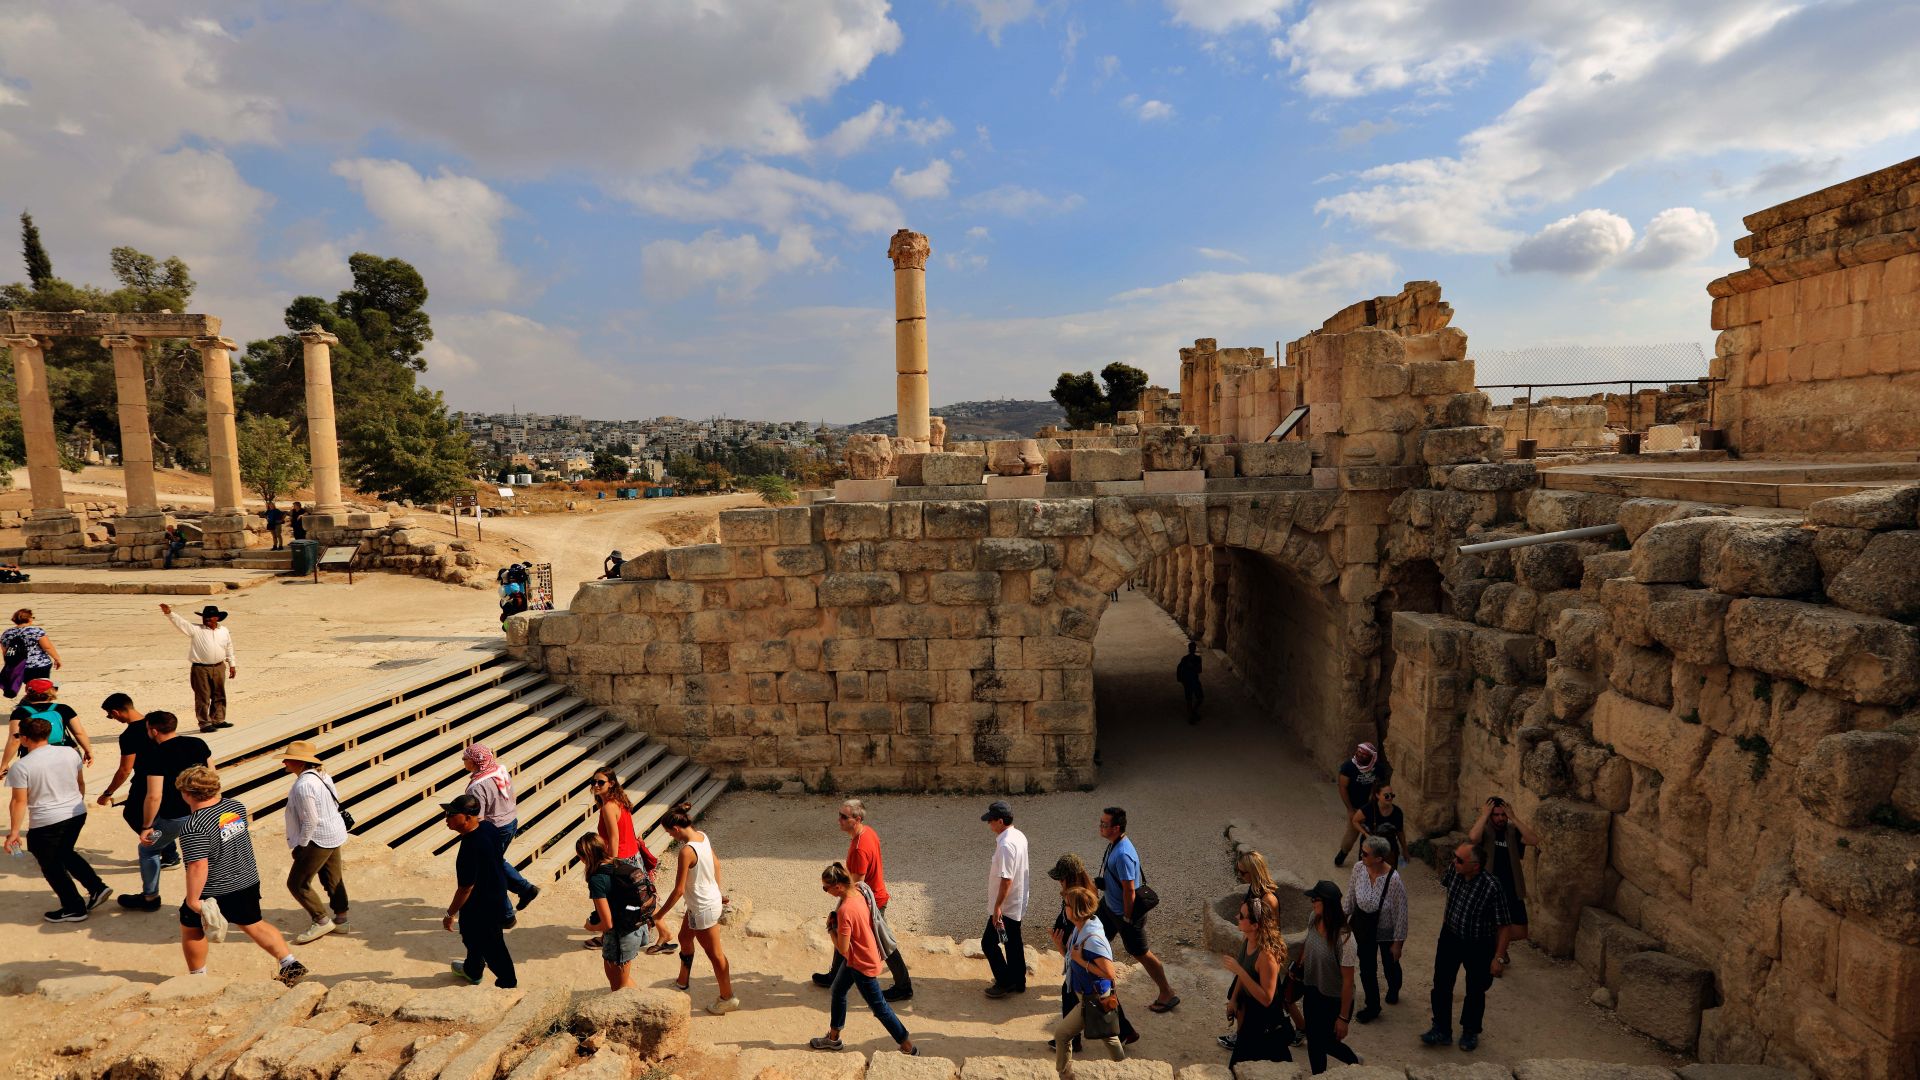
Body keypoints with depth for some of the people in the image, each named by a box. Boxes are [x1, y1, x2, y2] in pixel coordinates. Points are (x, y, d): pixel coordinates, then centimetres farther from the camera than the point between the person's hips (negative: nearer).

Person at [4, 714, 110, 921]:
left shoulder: (21, 767, -15)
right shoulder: (70, 752, 0)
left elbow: (19, 802, -14)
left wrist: (14, 831, -6)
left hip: (46, 822, -6)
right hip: (77, 813, 6)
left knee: (51, 866, 12)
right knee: (65, 853, 27)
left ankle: (75, 909, 17)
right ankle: (97, 887, 16)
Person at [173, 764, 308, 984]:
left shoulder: (193, 828, -24)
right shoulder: (236, 807, -2)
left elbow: (198, 867, -28)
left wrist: (192, 900, -20)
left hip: (215, 892, -6)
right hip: (249, 882, 6)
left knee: (190, 927, 21)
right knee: (253, 924, 19)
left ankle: (198, 976, 33)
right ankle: (292, 965, 12)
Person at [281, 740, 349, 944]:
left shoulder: (303, 786, -25)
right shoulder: (321, 775, 5)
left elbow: (310, 821, -24)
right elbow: (336, 800, 14)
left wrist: (301, 846, -12)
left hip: (319, 840, -10)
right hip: (335, 835, 10)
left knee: (297, 883, 2)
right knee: (333, 879, 19)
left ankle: (322, 921, 8)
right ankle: (340, 918, 30)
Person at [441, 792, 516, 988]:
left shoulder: (470, 848, -36)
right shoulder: (489, 827, -11)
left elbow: (466, 888, -27)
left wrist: (450, 913, -13)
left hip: (482, 906, -9)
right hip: (497, 893, 9)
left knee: (491, 945, 12)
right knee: (473, 936, 31)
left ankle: (508, 983, 29)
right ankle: (472, 971, 54)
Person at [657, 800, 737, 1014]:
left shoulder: (687, 851, -29)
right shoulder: (702, 836, -4)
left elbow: (679, 890, -23)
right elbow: (716, 864, 10)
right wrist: (718, 891, 23)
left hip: (703, 908, -9)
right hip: (713, 898, 9)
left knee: (714, 954, 8)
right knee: (685, 938, 28)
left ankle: (727, 998, 24)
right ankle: (682, 981, 48)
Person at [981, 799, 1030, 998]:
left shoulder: (1006, 845, -28)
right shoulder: (1019, 836, 2)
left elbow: (1006, 879, -27)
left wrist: (997, 907, -23)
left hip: (1005, 906, -9)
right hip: (1018, 903, 9)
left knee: (989, 942, 5)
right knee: (1013, 942, 20)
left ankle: (1005, 983, 14)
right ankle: (1018, 981, 30)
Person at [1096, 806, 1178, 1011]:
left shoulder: (1122, 854, -35)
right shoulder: (1114, 843, -5)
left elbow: (1129, 889, -29)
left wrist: (1127, 918, -20)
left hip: (1124, 911, -9)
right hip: (1109, 903, 9)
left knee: (1140, 953, 7)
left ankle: (1168, 995, 23)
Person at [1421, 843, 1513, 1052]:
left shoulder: (1492, 888, -31)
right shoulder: (1453, 871, -17)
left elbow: (1503, 926, -20)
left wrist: (1497, 957, -16)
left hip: (1479, 946, -4)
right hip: (1450, 937, 4)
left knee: (1475, 991, 17)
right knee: (1442, 984, 11)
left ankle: (1470, 1031, 39)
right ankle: (1441, 1030, 27)